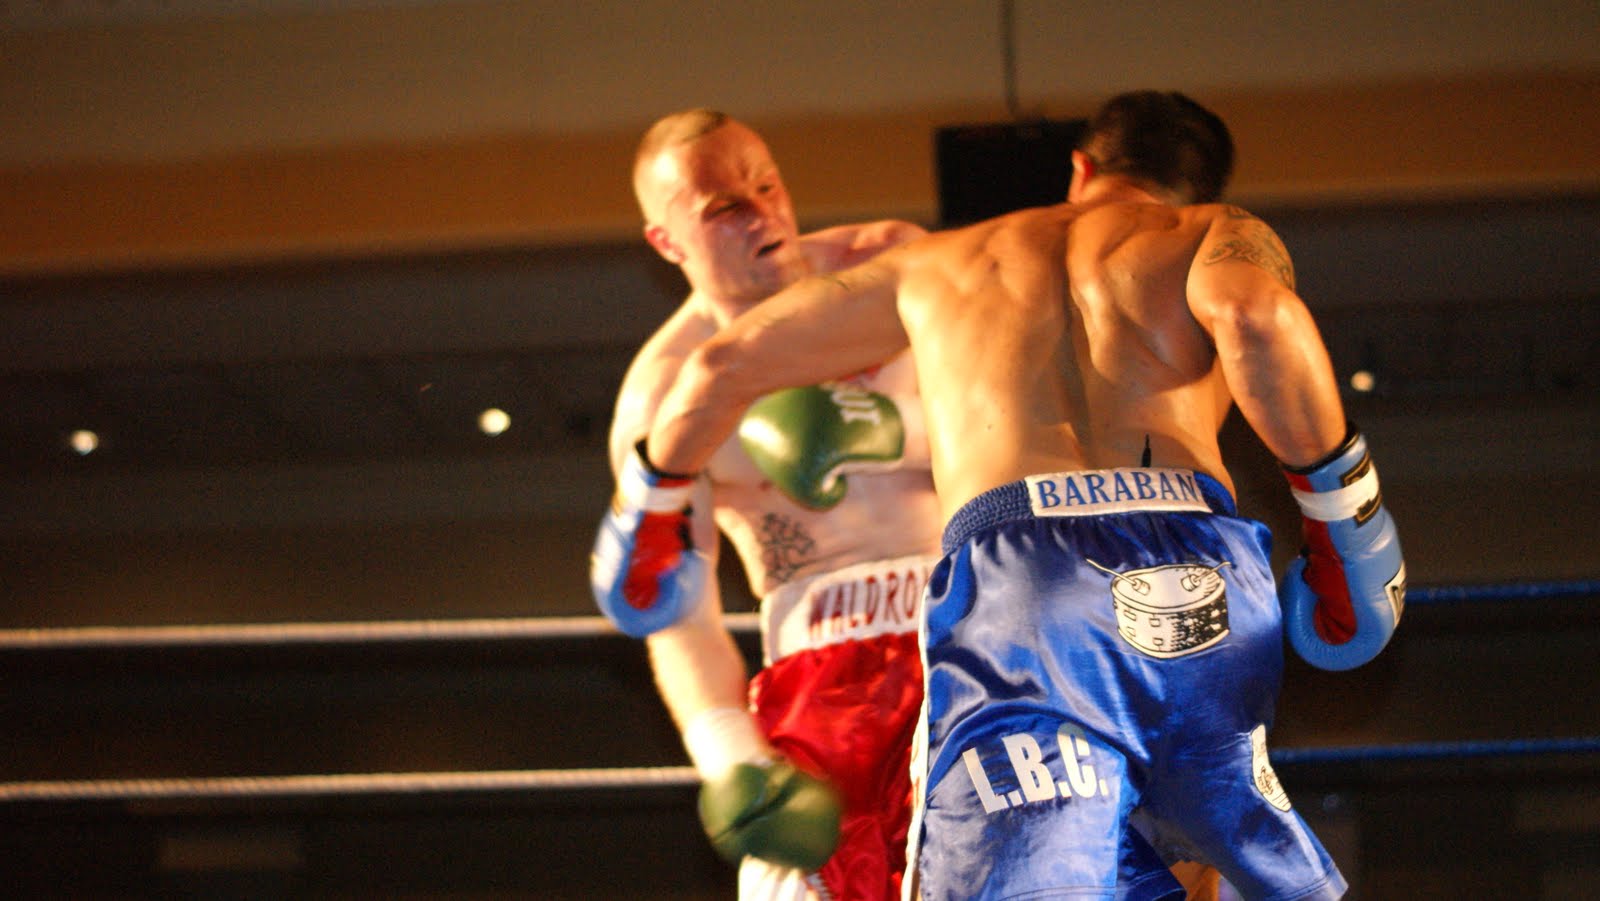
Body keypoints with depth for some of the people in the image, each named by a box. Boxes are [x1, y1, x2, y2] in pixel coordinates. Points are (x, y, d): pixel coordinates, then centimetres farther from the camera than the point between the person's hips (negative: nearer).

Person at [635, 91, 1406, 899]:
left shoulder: (935, 263, 34)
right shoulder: (1218, 233, 25)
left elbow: (726, 363, 37)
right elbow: (1252, 315, -2)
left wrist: (655, 496, 52)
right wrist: (1340, 497, 6)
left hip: (1005, 571, 0)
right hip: (1191, 568, 0)